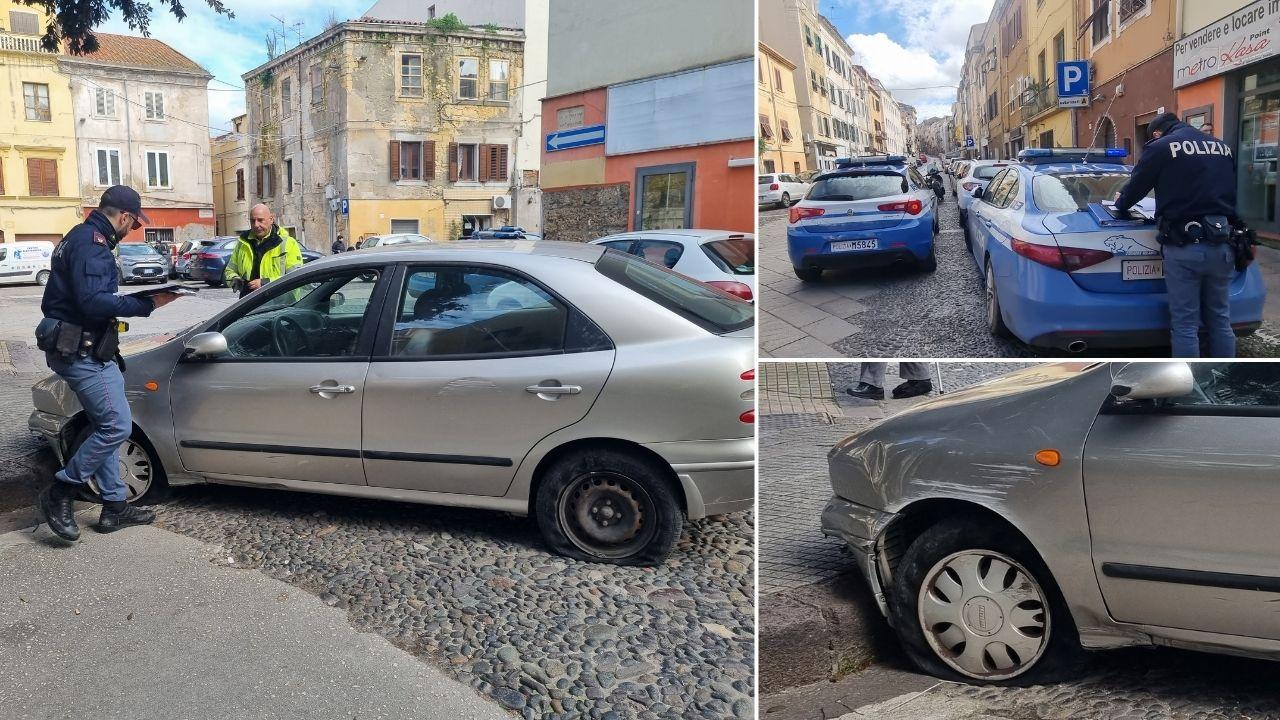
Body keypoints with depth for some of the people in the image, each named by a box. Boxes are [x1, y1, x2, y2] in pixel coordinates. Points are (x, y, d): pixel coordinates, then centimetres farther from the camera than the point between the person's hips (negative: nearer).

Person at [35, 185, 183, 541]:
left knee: (107, 427, 14)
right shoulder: (91, 242, -16)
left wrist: (141, 297, 12)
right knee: (117, 426, -9)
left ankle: (114, 507, 20)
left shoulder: (84, 237, 17)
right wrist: (147, 304, -22)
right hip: (81, 351, -11)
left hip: (83, 348, 11)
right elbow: (93, 301, -27)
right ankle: (59, 495, 3)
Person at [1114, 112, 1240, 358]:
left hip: (1184, 246, -5)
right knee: (1220, 321, 14)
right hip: (1222, 244, 5)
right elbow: (1231, 193, 24)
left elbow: (1135, 187, 4)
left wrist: (1120, 201, 27)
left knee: (1185, 325, 0)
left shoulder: (1160, 147, -2)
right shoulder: (1223, 147, 16)